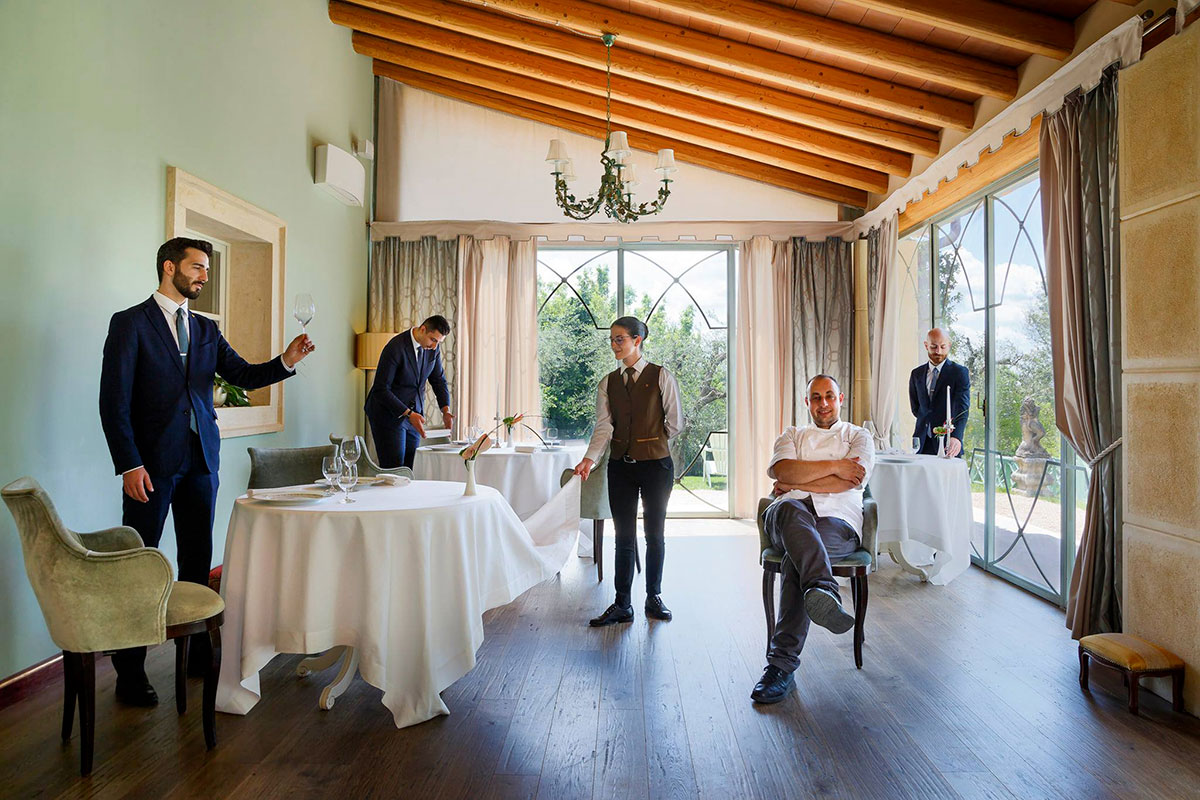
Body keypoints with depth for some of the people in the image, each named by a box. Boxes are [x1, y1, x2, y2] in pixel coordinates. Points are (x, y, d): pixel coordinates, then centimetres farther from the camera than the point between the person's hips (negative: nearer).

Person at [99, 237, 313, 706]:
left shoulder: (206, 329, 14)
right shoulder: (130, 323, -3)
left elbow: (244, 376, 8)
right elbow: (114, 400, -8)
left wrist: (286, 361, -11)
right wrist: (129, 464, -14)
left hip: (201, 459, 5)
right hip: (153, 462, -5)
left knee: (197, 560, 11)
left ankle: (197, 652, 22)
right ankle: (129, 672, 14)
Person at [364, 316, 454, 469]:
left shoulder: (433, 348, 0)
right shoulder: (395, 347, -20)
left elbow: (439, 380, 10)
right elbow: (381, 390, -21)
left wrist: (446, 410, -5)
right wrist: (409, 413, -26)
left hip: (413, 414, 6)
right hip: (388, 414, -6)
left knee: (410, 471, 5)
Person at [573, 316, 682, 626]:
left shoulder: (661, 377, -3)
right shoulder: (607, 383, 6)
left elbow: (675, 423, 0)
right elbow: (604, 426, -4)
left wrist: (651, 442, 8)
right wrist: (590, 458, -18)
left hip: (655, 464, -2)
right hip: (621, 465, 3)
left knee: (654, 534, 9)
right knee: (624, 536, 6)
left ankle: (654, 598, 25)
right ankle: (622, 604, 15)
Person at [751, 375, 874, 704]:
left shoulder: (858, 436, 22)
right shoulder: (792, 436, 28)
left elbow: (852, 480, 0)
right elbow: (782, 470, 3)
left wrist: (795, 482, 1)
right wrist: (833, 467, -2)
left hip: (839, 521, -1)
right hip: (790, 517, 1)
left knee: (797, 558, -34)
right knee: (789, 509, -38)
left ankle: (782, 664, -35)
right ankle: (823, 591, -62)